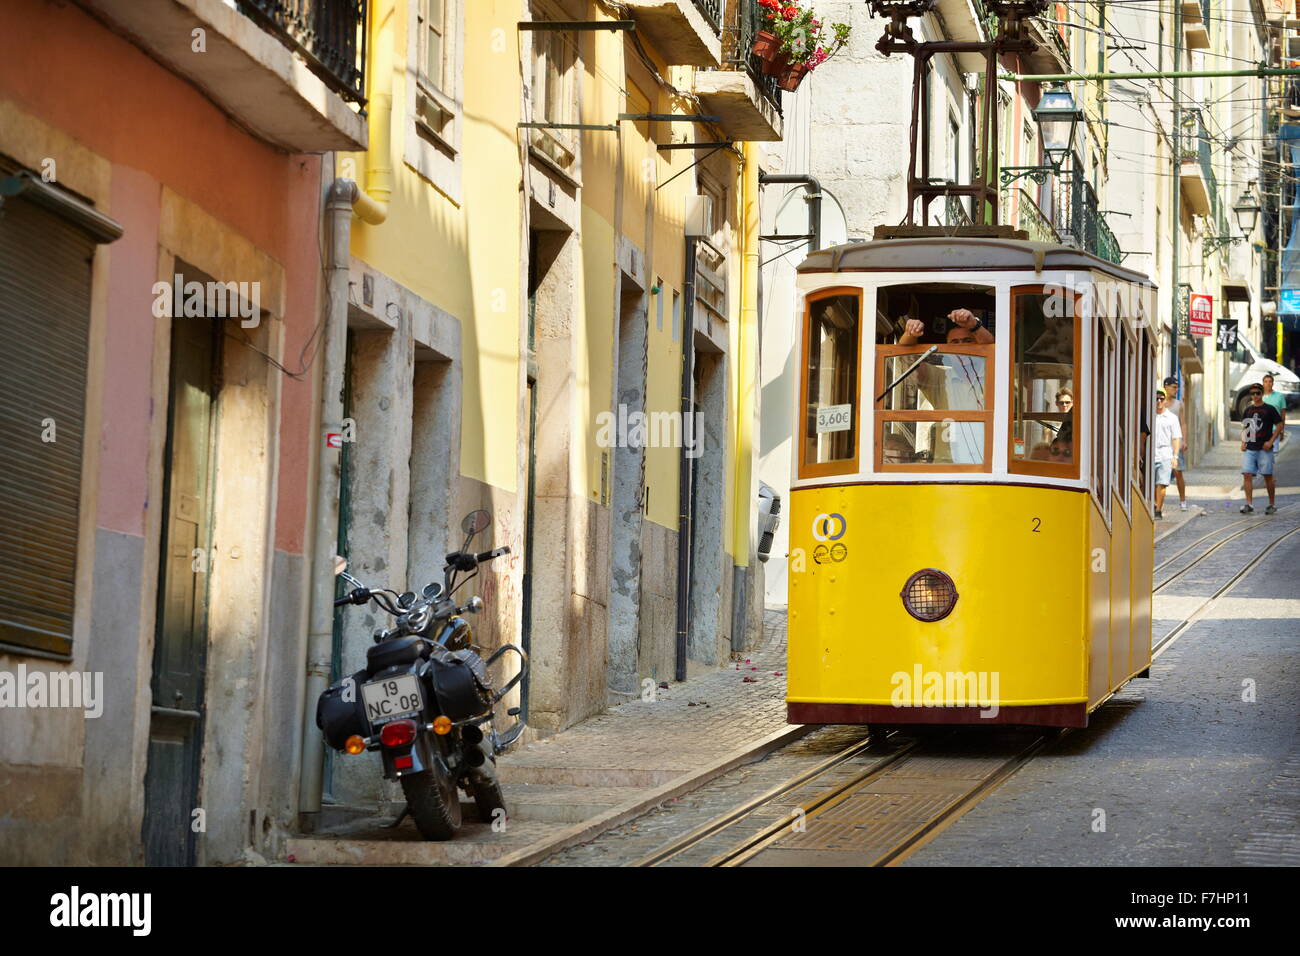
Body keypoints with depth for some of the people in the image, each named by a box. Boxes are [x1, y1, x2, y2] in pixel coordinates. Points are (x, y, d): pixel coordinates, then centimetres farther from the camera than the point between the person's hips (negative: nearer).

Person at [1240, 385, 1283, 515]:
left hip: (1264, 449, -4)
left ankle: (1272, 504, 14)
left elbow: (1280, 425, -3)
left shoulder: (1269, 409, -2)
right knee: (1247, 475, -7)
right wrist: (1243, 442, 6)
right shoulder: (1248, 410, 12)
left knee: (1268, 476, 3)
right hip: (1249, 449, 4)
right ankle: (1248, 505, -7)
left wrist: (1270, 441, -11)